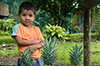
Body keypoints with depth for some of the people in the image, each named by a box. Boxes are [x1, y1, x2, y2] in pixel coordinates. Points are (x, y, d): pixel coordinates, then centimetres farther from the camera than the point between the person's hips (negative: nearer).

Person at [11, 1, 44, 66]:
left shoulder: (37, 29, 7)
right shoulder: (18, 27, -4)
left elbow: (42, 43, 6)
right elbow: (19, 41, -14)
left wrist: (36, 46, -16)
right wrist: (36, 41, -10)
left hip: (37, 58, 4)